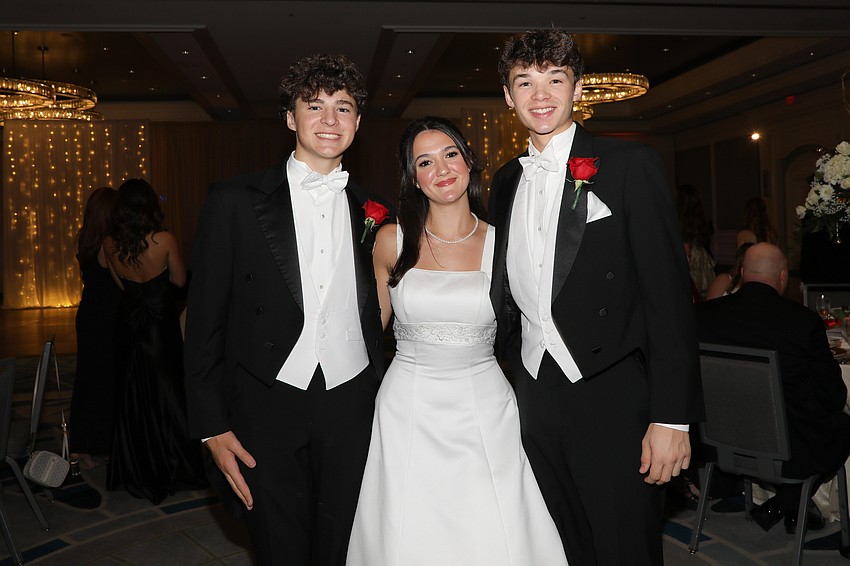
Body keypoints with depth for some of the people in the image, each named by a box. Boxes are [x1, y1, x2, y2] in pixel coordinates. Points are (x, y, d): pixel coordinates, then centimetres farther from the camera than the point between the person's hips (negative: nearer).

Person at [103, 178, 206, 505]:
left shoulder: (111, 245, -9)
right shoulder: (164, 241, -18)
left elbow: (121, 284, 4)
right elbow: (180, 280, -5)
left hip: (129, 327, 3)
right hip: (161, 326, -3)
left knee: (132, 397, 15)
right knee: (165, 395, 12)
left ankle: (135, 472, 26)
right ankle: (169, 468, 22)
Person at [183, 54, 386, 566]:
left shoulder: (370, 212, 6)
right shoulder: (234, 202, -4)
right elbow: (204, 321, -3)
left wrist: (385, 407, 11)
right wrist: (213, 427, -6)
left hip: (351, 412, 3)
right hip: (268, 411, -2)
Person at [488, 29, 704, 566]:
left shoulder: (631, 166, -6)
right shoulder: (506, 181, 11)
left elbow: (669, 294, -11)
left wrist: (672, 417, -15)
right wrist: (516, 372, 11)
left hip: (613, 399, -5)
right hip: (535, 397, 5)